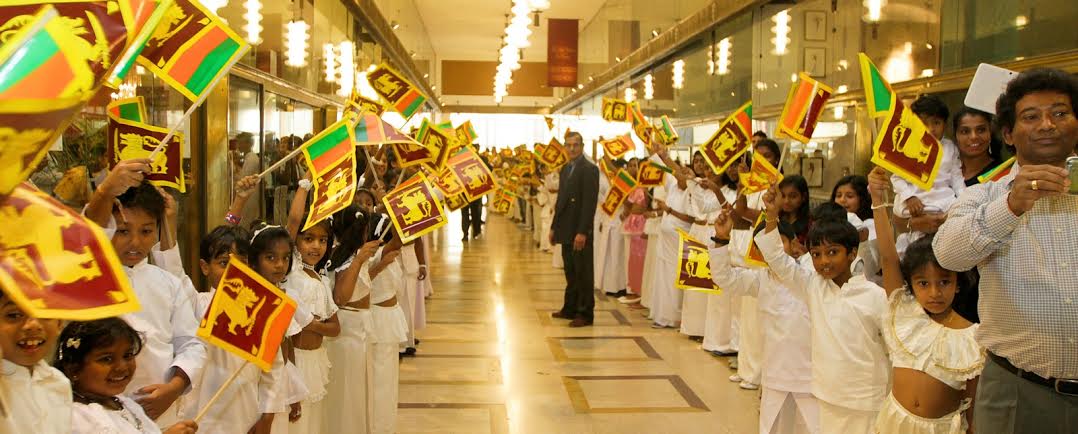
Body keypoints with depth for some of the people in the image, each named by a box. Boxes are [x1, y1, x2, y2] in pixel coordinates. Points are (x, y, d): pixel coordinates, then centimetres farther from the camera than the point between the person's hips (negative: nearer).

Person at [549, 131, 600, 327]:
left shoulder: (589, 169, -12)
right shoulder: (565, 169, 14)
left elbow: (590, 203, -18)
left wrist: (582, 232, -23)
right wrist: (554, 227, 15)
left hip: (580, 232, -8)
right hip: (566, 230, 8)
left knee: (583, 273, 0)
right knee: (570, 272, 14)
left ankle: (585, 313, 8)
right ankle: (570, 308, 23)